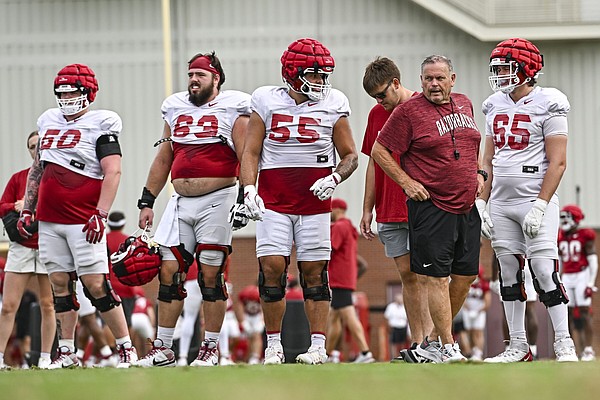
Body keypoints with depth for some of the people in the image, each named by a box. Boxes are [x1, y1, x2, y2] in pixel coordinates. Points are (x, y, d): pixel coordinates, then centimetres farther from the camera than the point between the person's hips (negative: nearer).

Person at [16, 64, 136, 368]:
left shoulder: (100, 125, -5)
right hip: (49, 220, 6)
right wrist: (26, 210, 18)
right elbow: (37, 169, 22)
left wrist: (100, 215, -19)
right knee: (60, 284, 7)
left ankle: (125, 348, 0)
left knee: (96, 285, -9)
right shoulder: (48, 122, 14)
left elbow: (113, 172, -11)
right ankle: (66, 353, 11)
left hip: (83, 221, -6)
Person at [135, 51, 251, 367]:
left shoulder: (231, 109, -2)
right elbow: (163, 160, 21)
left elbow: (246, 158, -6)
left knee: (210, 275, -4)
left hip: (217, 201, -5)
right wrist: (146, 202, 18)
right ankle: (162, 350, 7)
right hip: (180, 203, 5)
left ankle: (210, 350, 4)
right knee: (169, 274, 1)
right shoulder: (175, 108, 15)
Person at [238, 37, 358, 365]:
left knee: (314, 273, 0)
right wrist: (249, 190, -11)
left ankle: (318, 346, 4)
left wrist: (333, 179, -12)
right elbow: (251, 153, 3)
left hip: (315, 203, 0)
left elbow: (350, 156, 7)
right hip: (274, 202, 0)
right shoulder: (267, 102, 1)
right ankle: (273, 346, 1)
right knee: (272, 268, -9)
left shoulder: (333, 105, 1)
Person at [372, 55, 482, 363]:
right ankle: (447, 349, -2)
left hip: (467, 207, 7)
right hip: (430, 207, -7)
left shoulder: (464, 105, 12)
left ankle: (433, 342, 21)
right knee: (437, 277, -7)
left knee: (465, 276, 8)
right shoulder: (409, 111, -8)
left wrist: (478, 174, 14)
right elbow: (379, 151, -5)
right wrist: (406, 182, -11)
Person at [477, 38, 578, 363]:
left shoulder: (547, 105, -8)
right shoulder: (495, 106, 11)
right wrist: (481, 204, 9)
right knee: (509, 273, 7)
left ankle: (564, 344, -3)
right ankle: (518, 346, 14)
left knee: (544, 272, -10)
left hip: (535, 201, -6)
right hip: (501, 202, 6)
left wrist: (539, 206, -17)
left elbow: (557, 162, -10)